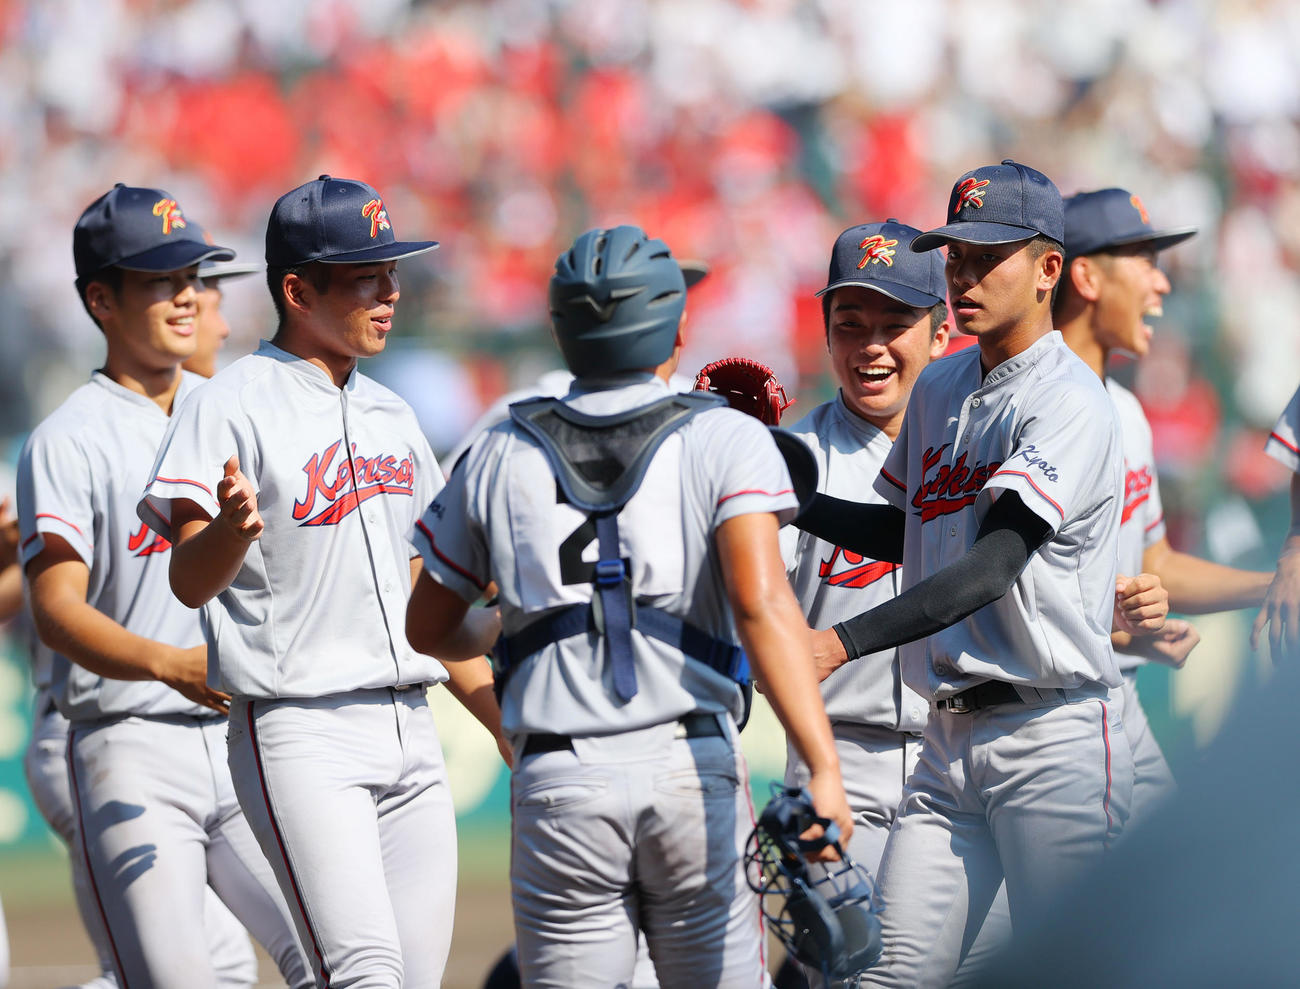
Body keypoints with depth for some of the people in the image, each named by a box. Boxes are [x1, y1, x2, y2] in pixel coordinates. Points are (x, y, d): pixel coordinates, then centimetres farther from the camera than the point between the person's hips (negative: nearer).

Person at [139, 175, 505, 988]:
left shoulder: (391, 416, 17)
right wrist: (231, 529, -41)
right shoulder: (233, 408, -6)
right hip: (301, 733, -7)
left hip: (410, 733, 7)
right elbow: (191, 580, -18)